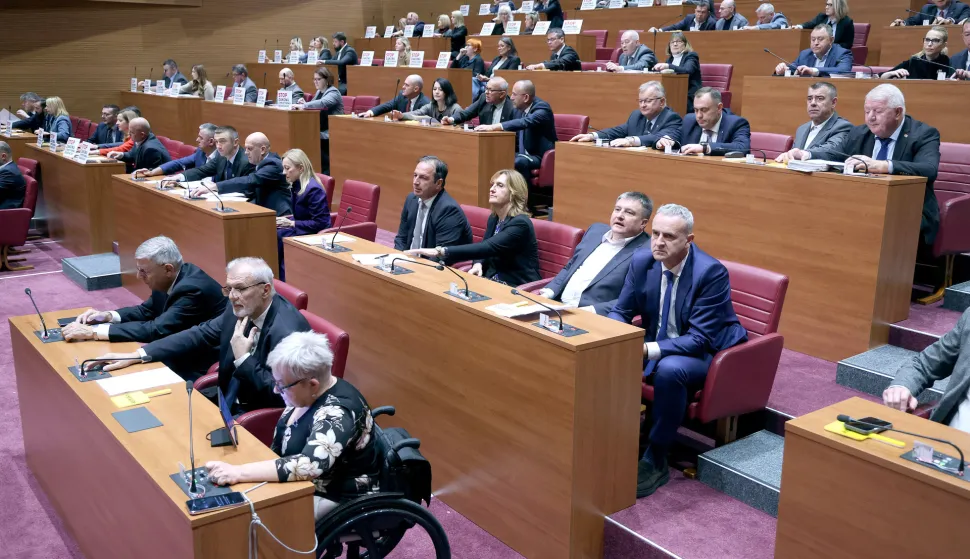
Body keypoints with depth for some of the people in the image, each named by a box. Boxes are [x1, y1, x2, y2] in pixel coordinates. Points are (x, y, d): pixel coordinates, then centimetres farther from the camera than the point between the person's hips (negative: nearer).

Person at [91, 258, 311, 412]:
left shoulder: (287, 331, -27)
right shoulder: (239, 309, -2)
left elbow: (279, 395, -27)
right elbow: (199, 335, 5)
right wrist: (138, 355, 0)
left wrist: (243, 358, -26)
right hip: (228, 400, 8)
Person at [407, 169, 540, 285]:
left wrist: (440, 251, -35)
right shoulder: (494, 218, 9)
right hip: (493, 281, 7)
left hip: (518, 288, -7)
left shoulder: (520, 223, -18)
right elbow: (484, 248, 18)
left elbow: (487, 248, -29)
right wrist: (478, 265, -8)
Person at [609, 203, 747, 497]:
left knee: (669, 369, -38)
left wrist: (651, 349, -38)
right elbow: (621, 311, 3)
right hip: (653, 345, 6)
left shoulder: (711, 272, -23)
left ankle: (655, 461, -20)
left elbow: (699, 339, -26)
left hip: (706, 353, -5)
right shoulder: (642, 261, -7)